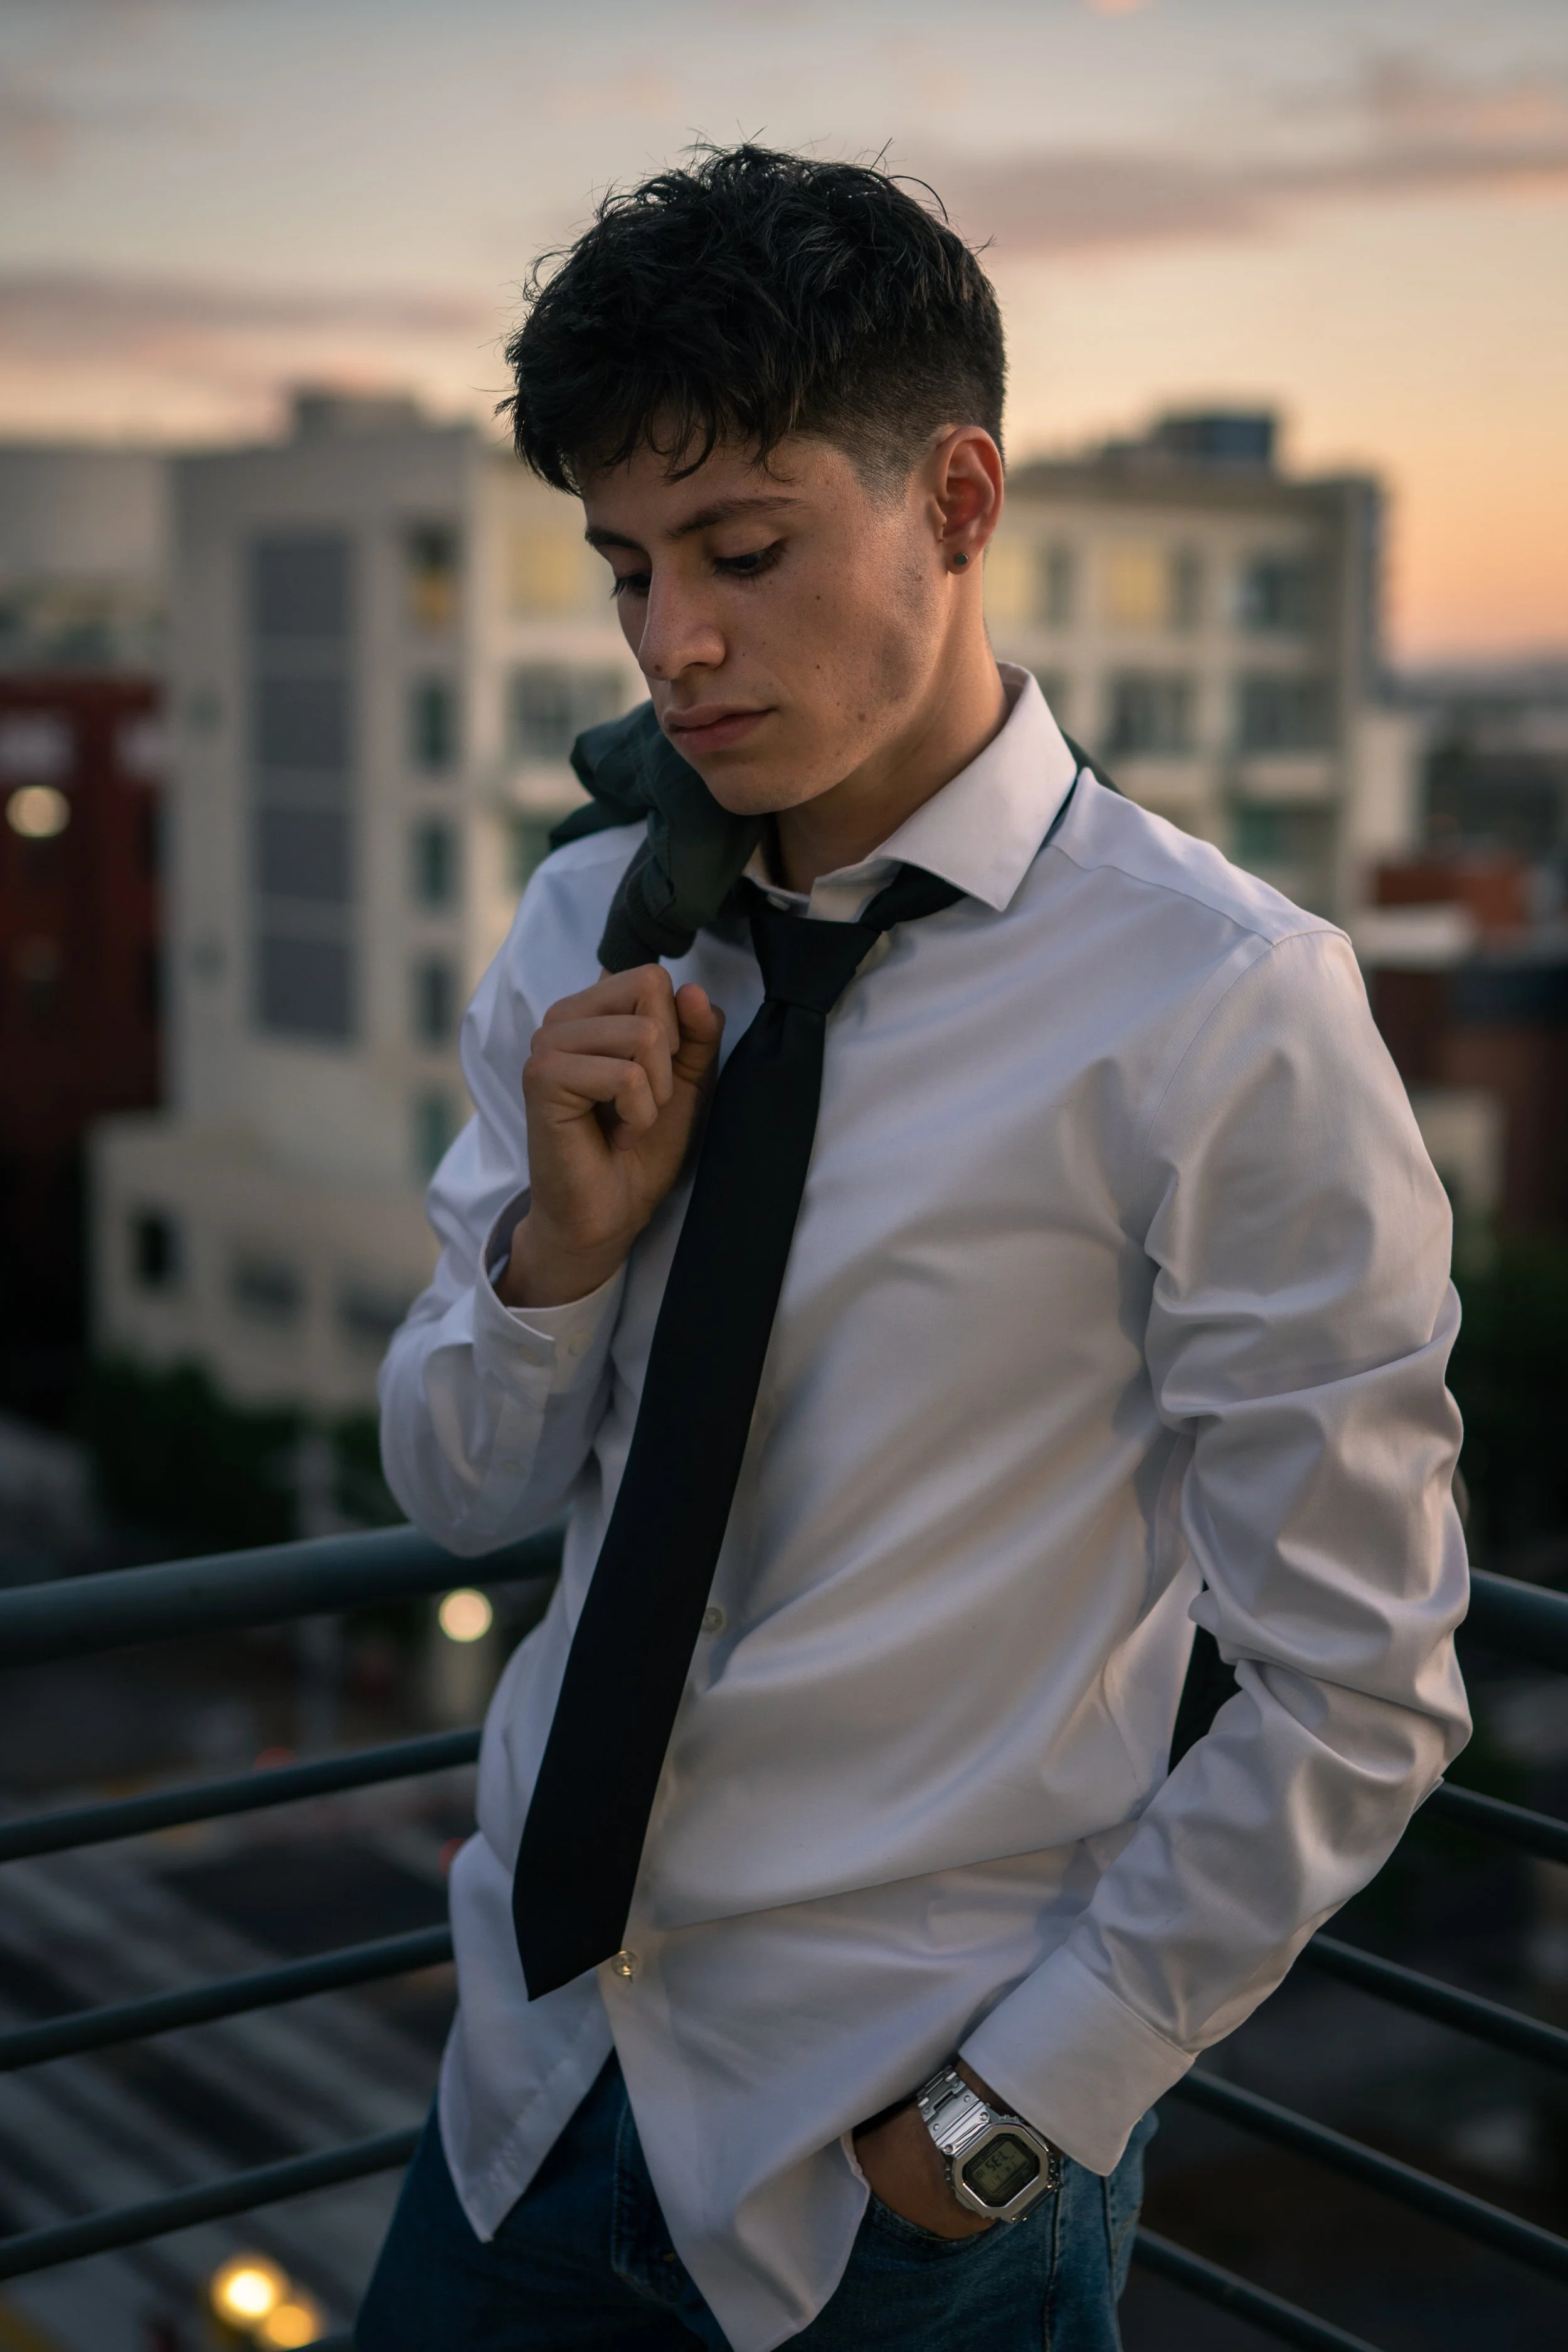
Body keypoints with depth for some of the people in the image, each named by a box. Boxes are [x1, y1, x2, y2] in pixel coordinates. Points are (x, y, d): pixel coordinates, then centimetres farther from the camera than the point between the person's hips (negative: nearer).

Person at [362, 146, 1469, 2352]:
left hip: (909, 2166, -4)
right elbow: (462, 1488, 5)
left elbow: (1359, 1699, -13)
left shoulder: (1225, 1015, -18)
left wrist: (1012, 2110, -10)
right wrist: (563, 1240, -13)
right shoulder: (583, 934, 0)